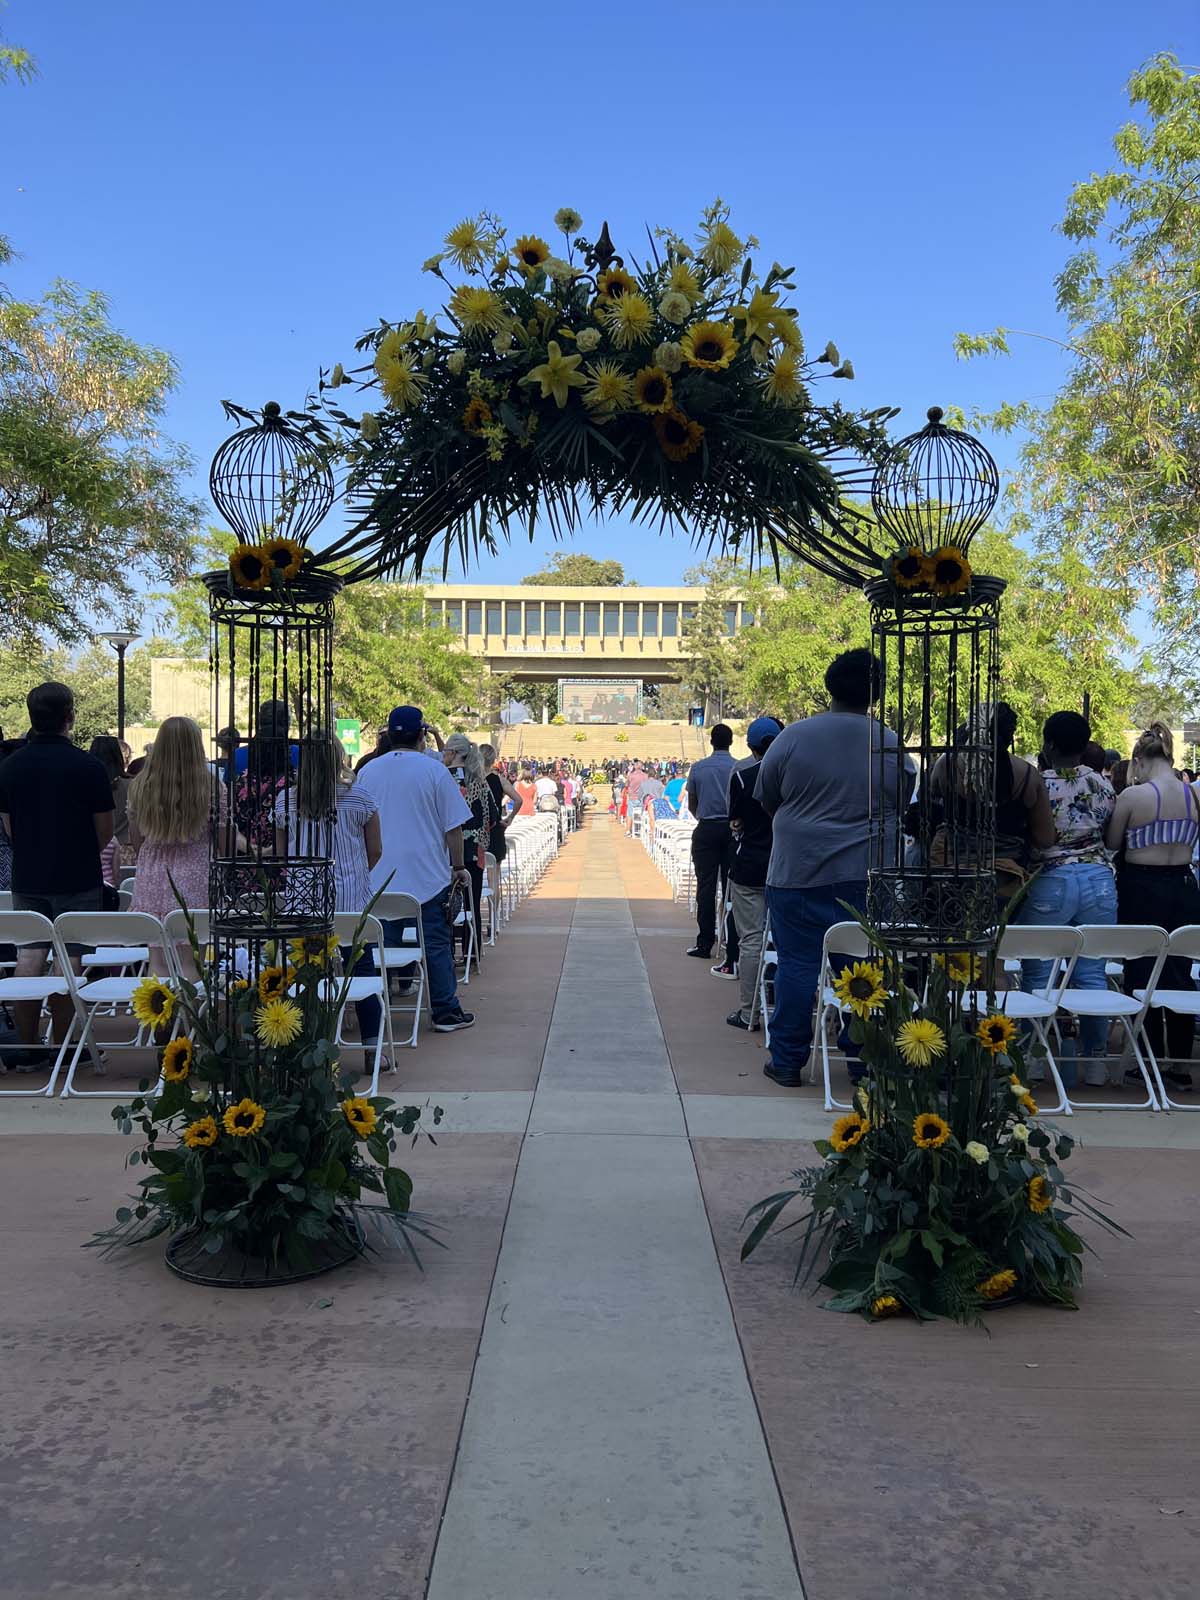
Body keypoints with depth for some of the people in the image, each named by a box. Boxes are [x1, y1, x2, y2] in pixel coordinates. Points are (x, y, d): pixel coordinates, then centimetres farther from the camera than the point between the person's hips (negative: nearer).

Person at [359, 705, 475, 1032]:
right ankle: (446, 1012, 9)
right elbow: (453, 826, -6)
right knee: (436, 945, 4)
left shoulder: (367, 772, 5)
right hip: (429, 876, -3)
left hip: (379, 879, 3)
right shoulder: (434, 771, -6)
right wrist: (459, 867, 4)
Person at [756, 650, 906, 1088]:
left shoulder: (795, 736, -6)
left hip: (800, 872, -1)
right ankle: (863, 1059, 16)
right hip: (869, 874, 2)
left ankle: (787, 1060, 12)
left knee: (797, 964, 5)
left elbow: (766, 799, 5)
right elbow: (901, 806, 11)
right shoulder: (891, 744, -1)